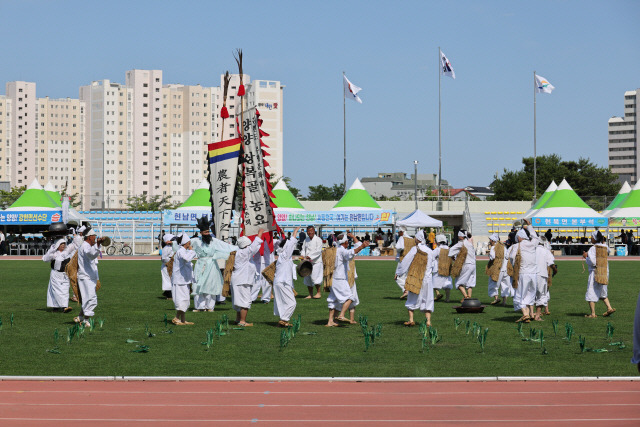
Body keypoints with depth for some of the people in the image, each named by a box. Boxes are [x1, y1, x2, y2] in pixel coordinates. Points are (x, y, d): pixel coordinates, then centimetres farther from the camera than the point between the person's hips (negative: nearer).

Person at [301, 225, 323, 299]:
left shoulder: (318, 240, -6)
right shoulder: (306, 240, 13)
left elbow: (318, 251, -13)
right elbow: (303, 249, 15)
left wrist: (309, 256, -19)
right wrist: (303, 256, -5)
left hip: (316, 262, -6)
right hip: (307, 262, 6)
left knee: (315, 277, -14)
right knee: (307, 278, 7)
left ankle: (318, 292, 0)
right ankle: (310, 294, 16)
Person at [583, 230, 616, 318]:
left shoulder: (593, 248, -14)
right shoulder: (605, 247, 7)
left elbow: (592, 262, -19)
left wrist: (586, 257, -3)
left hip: (595, 273, -7)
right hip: (604, 273, 7)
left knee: (591, 293, 0)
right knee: (602, 293, 23)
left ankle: (593, 313, -2)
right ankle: (609, 308, 13)